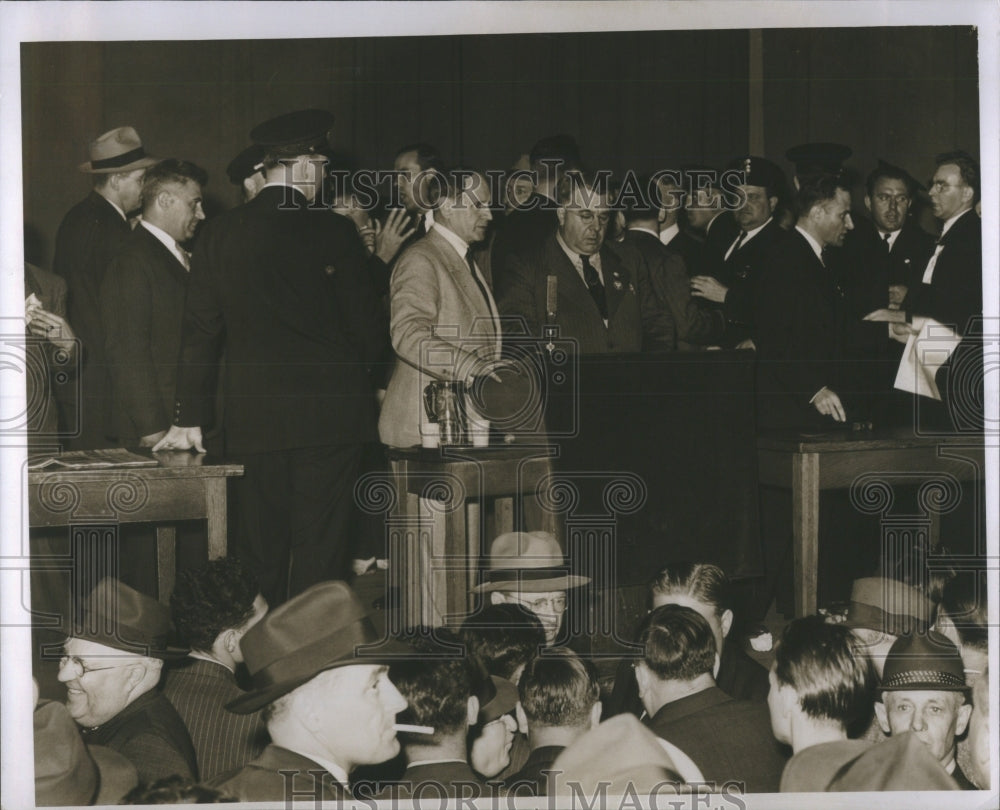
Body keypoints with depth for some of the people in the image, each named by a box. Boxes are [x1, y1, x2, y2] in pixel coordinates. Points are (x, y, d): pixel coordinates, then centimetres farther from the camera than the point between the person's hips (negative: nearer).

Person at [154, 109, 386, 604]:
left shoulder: (219, 235, 2)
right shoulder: (333, 234, -6)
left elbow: (201, 332, 4)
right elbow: (368, 328, -3)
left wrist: (189, 417, 9)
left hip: (254, 419, 3)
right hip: (330, 414, -2)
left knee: (260, 553, 10)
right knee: (319, 552, 1)